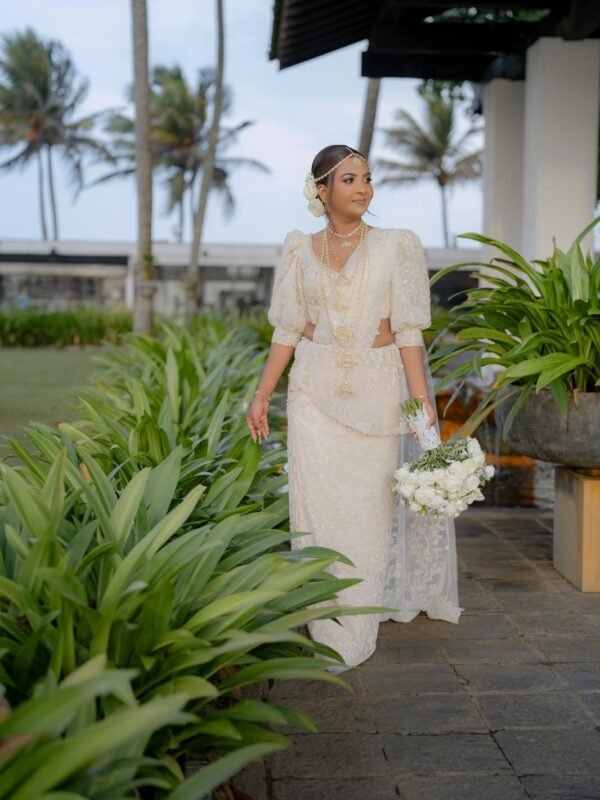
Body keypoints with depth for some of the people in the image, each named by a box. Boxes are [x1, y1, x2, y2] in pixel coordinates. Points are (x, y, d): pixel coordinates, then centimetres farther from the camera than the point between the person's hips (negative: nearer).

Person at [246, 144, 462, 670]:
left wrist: (422, 399, -11)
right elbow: (287, 331, 8)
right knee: (320, 505, 1)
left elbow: (409, 331, -4)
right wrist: (262, 396, 6)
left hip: (377, 389, -1)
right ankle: (332, 628, 15)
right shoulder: (300, 251, 5)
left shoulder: (396, 246, 0)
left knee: (373, 505, 3)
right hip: (316, 390, 1)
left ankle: (358, 630, 18)